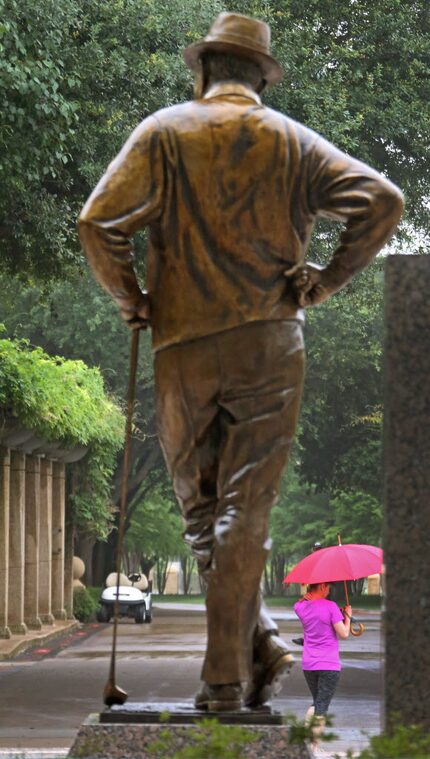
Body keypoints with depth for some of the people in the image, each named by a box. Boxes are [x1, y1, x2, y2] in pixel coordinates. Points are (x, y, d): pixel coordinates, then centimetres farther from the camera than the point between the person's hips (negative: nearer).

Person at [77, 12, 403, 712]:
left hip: (183, 347, -1)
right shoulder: (291, 140, 8)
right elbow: (381, 201, -3)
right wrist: (325, 282, 5)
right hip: (270, 345, 1)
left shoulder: (164, 132, 3)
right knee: (244, 513, 3)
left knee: (203, 511, 11)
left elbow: (99, 222, -7)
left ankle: (260, 643, -1)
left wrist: (130, 300, 7)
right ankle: (227, 675, 0)